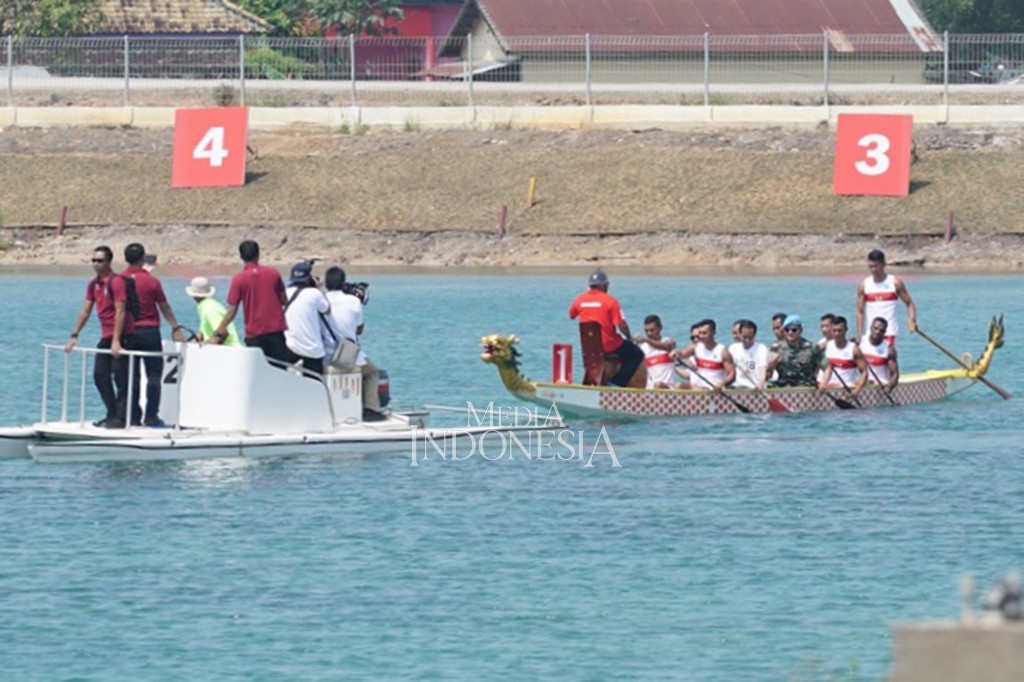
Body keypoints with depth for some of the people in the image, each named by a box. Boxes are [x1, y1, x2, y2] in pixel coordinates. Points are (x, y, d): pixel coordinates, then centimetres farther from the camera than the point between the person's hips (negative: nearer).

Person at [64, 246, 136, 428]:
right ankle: (112, 414, 15)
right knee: (100, 375, 8)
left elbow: (120, 312, -18)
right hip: (106, 336, 9)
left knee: (120, 377, -8)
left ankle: (120, 418, -7)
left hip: (122, 336, -9)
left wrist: (116, 340, -23)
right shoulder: (93, 284, 11)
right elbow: (85, 311, 16)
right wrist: (74, 336, 11)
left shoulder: (116, 282, -13)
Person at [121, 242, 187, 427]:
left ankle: (132, 415, 7)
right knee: (154, 375, 2)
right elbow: (165, 308, 0)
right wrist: (176, 328, 13)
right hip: (149, 331, -3)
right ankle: (151, 416, -2)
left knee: (131, 376, 8)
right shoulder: (151, 281, -8)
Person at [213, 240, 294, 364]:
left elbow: (232, 311, -9)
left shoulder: (239, 279, -6)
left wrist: (218, 334, -4)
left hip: (255, 334, -2)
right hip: (277, 330, 2)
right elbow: (284, 301, 9)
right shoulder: (274, 274, 1)